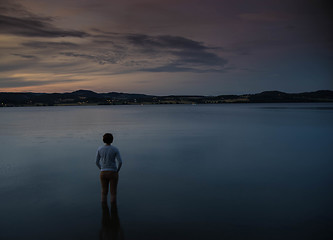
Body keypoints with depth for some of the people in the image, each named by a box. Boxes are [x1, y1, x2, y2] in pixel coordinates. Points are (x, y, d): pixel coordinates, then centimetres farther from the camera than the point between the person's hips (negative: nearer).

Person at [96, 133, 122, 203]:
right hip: (112, 173, -2)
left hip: (103, 174, 3)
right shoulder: (115, 149, -10)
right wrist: (117, 171, 3)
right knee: (113, 193, 7)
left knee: (104, 193, 14)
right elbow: (120, 162, -15)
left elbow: (97, 162, 2)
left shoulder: (99, 149, -2)